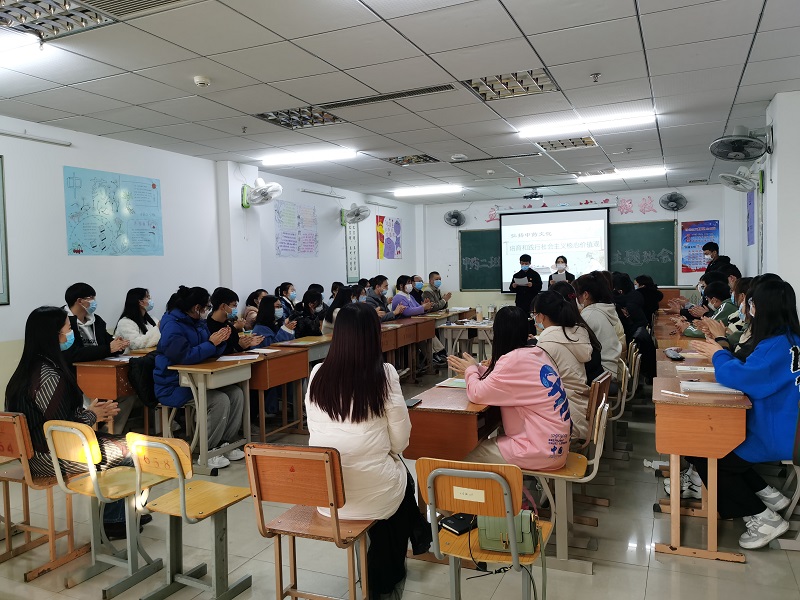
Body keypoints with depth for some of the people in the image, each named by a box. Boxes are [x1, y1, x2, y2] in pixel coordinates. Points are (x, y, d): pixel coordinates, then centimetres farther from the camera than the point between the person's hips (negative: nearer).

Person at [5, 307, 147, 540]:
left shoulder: (28, 369, 4)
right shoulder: (49, 375, -26)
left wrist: (89, 411, 3)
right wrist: (91, 416, -7)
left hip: (35, 451, 9)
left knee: (116, 441, 17)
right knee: (130, 450, 3)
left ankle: (121, 514, 27)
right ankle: (111, 520, 21)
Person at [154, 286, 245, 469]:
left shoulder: (199, 323, 11)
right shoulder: (173, 326, -17)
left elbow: (212, 353, 15)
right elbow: (185, 356, -29)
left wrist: (220, 341, -6)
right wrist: (212, 343, -23)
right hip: (174, 387, -9)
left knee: (236, 393, -9)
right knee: (220, 400, -25)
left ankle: (226, 443, 0)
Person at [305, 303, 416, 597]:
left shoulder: (318, 373, -4)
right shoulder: (384, 374, -14)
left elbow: (315, 432, 8)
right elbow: (400, 442, -6)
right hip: (371, 492, -4)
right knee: (404, 482, 30)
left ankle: (381, 573, 46)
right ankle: (382, 578, 44)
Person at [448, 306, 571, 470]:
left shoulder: (515, 360, -20)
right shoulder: (536, 353, 7)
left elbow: (477, 394, -18)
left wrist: (471, 370, 1)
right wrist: (475, 368, 14)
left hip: (541, 451, -9)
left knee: (467, 457, 2)